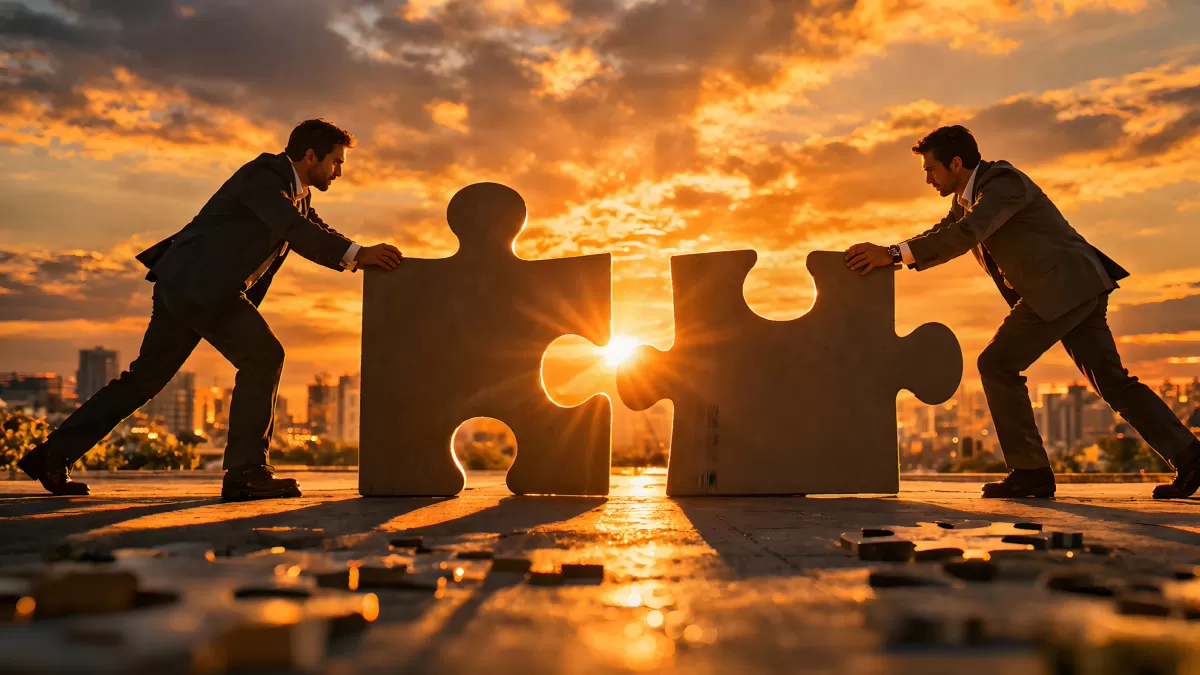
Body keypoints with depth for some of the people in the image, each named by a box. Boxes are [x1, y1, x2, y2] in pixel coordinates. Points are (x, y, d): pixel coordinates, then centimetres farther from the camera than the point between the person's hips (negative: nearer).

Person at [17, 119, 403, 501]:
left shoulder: (297, 192, 17)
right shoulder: (264, 175, -13)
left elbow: (319, 233, 19)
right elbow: (293, 229, -27)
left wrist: (364, 256, 2)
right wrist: (357, 254, -30)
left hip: (186, 286, 10)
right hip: (194, 283, -10)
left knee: (145, 379, 12)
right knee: (263, 355, -15)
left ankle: (52, 455, 18)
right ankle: (245, 470, -12)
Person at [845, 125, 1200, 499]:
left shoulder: (1005, 183, -15)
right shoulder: (967, 196, 15)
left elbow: (965, 234, -30)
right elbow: (942, 237, 15)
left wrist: (894, 253, -34)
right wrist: (887, 256, -1)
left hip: (1066, 288, -10)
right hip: (1079, 289, 10)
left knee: (997, 364, -10)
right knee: (1113, 383, 8)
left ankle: (1030, 471, -7)